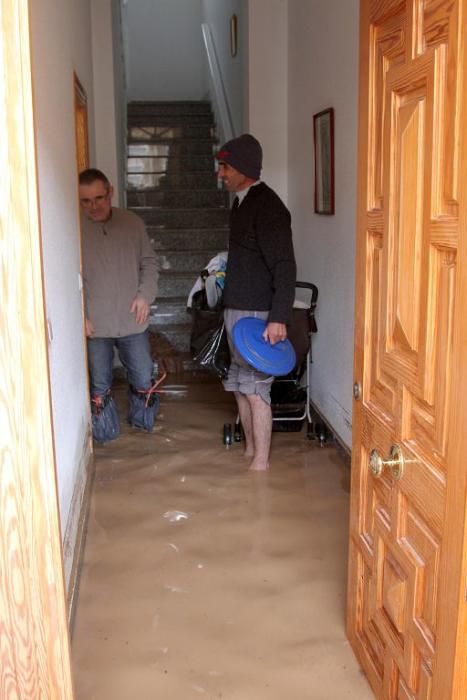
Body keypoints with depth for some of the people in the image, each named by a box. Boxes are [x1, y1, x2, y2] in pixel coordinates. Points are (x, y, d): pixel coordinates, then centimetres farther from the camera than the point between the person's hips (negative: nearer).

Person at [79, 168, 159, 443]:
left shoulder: (133, 223, 0)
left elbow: (149, 262, 8)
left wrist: (145, 294, -7)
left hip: (133, 321, 2)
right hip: (94, 326, -2)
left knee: (144, 381, 11)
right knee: (100, 385, 11)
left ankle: (143, 420, 39)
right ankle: (105, 432, 33)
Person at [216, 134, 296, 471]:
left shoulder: (267, 206, -16)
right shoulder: (242, 202, 14)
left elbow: (285, 266, -22)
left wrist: (279, 318, -28)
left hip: (257, 313, -10)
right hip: (236, 308, 10)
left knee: (255, 387, -3)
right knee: (240, 385, 15)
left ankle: (261, 462, 8)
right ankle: (250, 449, 29)